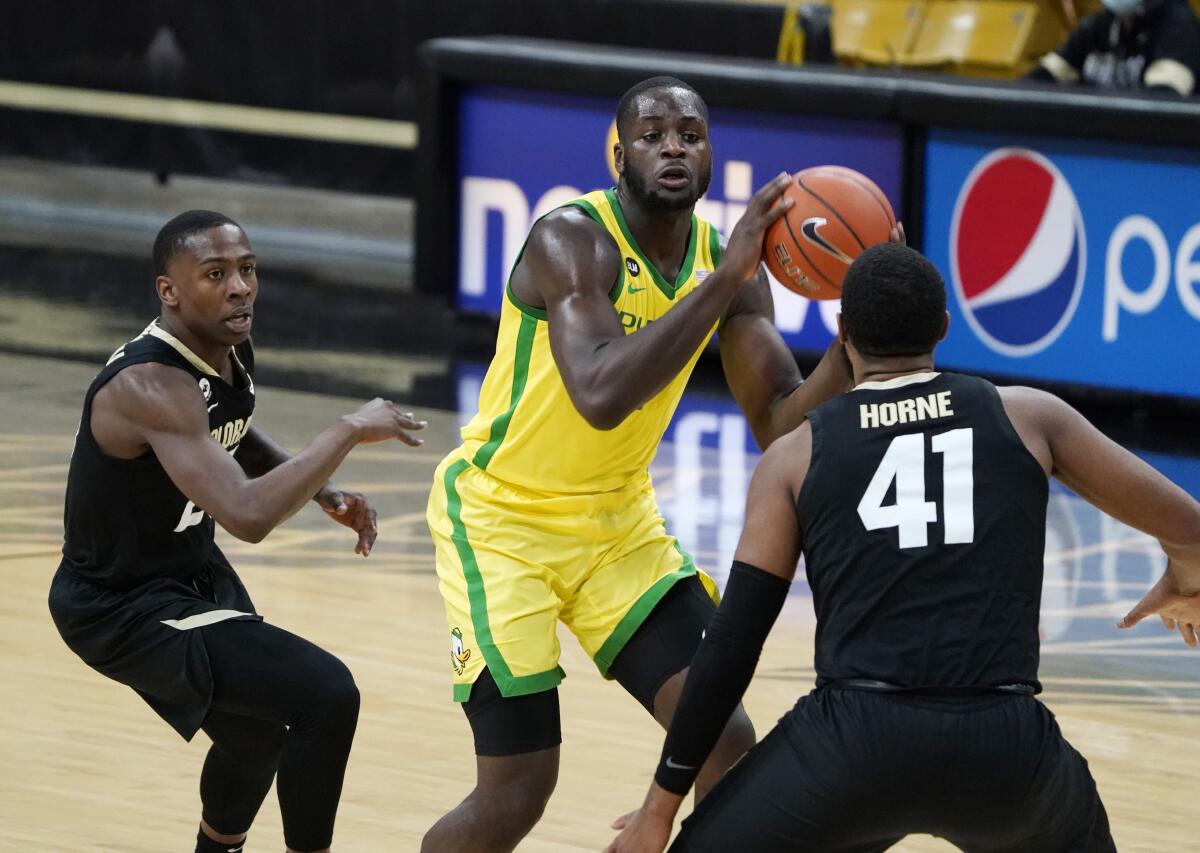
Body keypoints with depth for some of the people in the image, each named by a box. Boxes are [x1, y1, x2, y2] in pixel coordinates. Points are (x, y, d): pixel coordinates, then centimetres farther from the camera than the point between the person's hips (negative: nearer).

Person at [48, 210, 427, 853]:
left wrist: (326, 494, 5)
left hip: (188, 569, 10)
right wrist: (348, 432, -34)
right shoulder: (149, 385, -33)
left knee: (258, 734, 27)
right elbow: (248, 515, -44)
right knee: (326, 696, -20)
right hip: (123, 608, -10)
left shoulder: (231, 351, -4)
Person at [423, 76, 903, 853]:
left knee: (726, 744, -6)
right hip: (501, 517, -6)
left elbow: (781, 426, -7)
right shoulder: (572, 239, -24)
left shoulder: (726, 258, -4)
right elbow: (602, 397, -40)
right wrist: (724, 279, -41)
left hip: (618, 519, 6)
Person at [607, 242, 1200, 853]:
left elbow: (733, 642, 9)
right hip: (1003, 746, 2)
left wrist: (663, 801, 16)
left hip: (858, 740, -1)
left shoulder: (796, 455, 12)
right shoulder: (1027, 416, 14)